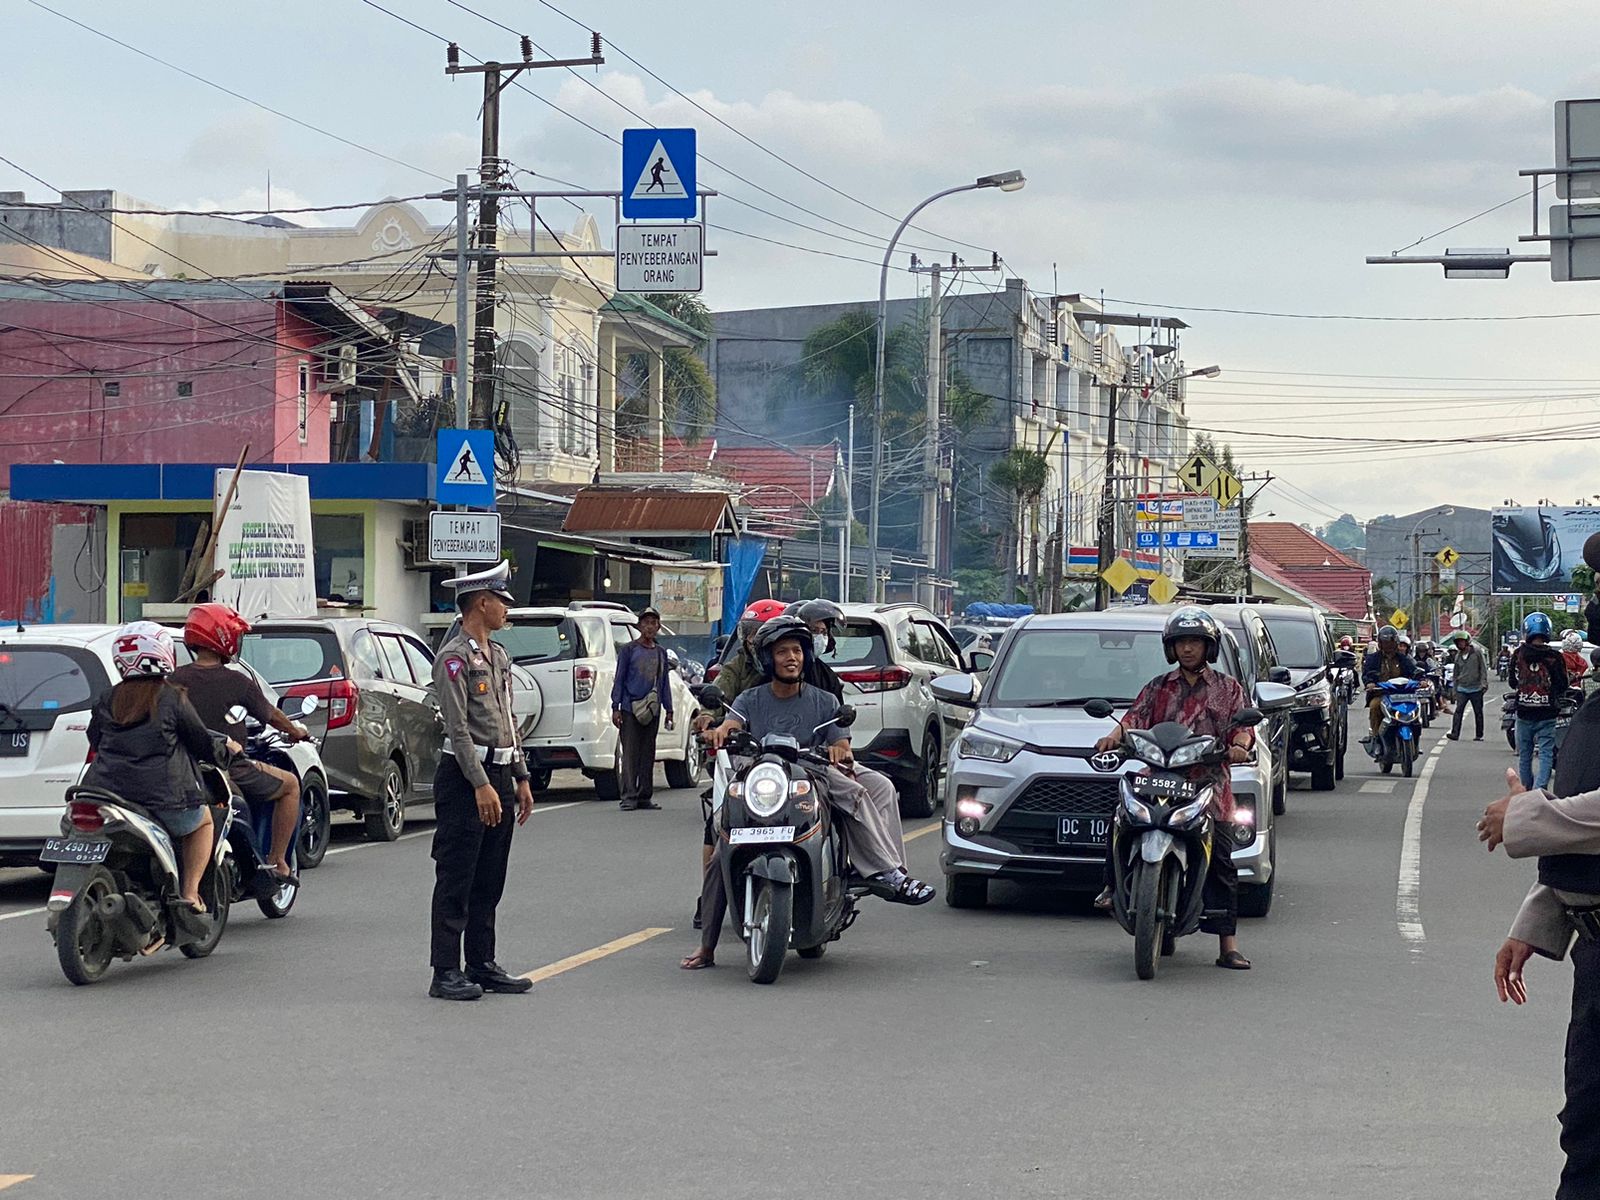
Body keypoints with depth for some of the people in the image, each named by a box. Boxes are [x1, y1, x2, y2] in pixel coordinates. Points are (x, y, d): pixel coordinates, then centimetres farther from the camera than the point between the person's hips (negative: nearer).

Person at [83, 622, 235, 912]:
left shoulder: (109, 700, 8)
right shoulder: (172, 698, -5)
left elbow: (95, 741, 19)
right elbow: (201, 744, 2)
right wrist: (226, 748, 24)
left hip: (107, 791, 4)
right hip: (163, 798, -4)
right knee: (202, 820, 23)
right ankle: (189, 893, 9)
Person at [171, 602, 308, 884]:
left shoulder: (175, 679, -3)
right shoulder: (237, 682, -12)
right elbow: (270, 715, 3)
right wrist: (295, 731, 24)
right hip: (230, 772, -5)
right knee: (290, 784, 17)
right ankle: (276, 862, 15)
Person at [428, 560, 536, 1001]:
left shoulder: (498, 655, 17)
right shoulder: (454, 658, -11)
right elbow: (458, 729, -17)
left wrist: (521, 779, 17)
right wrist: (481, 786, -21)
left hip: (499, 773, 9)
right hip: (465, 777, -9)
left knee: (489, 881, 12)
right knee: (456, 880, -6)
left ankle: (482, 965, 18)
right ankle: (445, 972, -4)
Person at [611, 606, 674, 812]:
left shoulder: (661, 652, 14)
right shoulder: (629, 650, 1)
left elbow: (665, 682, 19)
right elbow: (619, 679, 0)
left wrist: (668, 710, 13)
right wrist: (616, 707, -7)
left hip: (652, 711, 5)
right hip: (630, 709, -5)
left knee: (648, 754, 6)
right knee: (630, 753, -7)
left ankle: (644, 796, 10)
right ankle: (629, 797, -8)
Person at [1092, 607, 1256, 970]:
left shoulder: (1227, 688, 17)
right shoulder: (1159, 688, 20)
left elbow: (1241, 723, 4)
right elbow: (1137, 715, 5)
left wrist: (1239, 744, -20)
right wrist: (1116, 735, -17)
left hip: (1211, 783, -1)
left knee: (1221, 864, -7)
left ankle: (1228, 946, -7)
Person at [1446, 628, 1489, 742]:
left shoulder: (1477, 652, -1)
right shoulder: (1458, 656, 12)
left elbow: (1483, 668, -3)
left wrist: (1484, 683, -11)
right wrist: (1455, 689, 18)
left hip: (1476, 689, -3)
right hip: (1462, 689, 3)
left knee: (1478, 712, 4)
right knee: (1458, 710, -11)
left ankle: (1479, 735, 13)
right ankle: (1455, 733, -18)